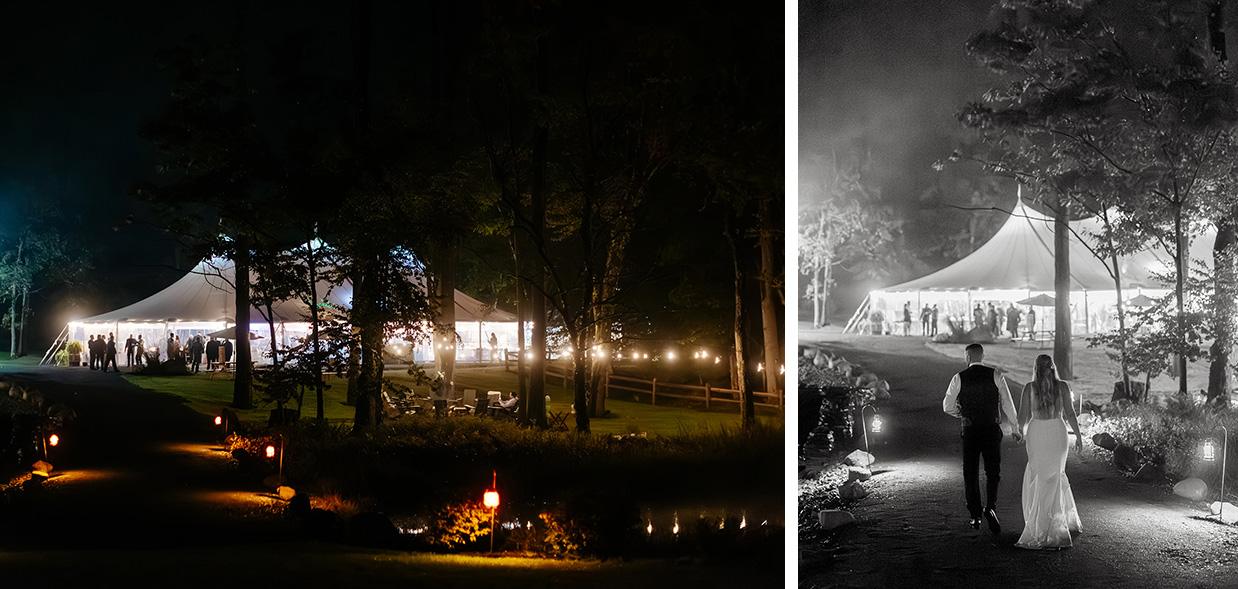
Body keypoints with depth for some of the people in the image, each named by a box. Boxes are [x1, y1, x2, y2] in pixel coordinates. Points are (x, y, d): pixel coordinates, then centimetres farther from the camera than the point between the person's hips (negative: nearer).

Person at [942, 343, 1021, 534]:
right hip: (992, 429, 0)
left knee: (970, 473, 11)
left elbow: (947, 407, 1)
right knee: (993, 472, 10)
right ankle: (990, 507, -12)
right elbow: (1007, 403, -2)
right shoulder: (995, 375, -3)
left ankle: (975, 517, 13)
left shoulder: (959, 378, -3)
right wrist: (1015, 428, 8)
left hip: (970, 431, 0)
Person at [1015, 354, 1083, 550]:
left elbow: (1023, 416, -2)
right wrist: (1078, 436, 6)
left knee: (1039, 476, 9)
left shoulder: (1029, 388, -5)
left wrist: (1021, 430, 18)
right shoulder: (1062, 386, -3)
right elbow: (1070, 414, -3)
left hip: (1036, 433, -1)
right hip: (1057, 432, 1)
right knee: (1055, 476, 15)